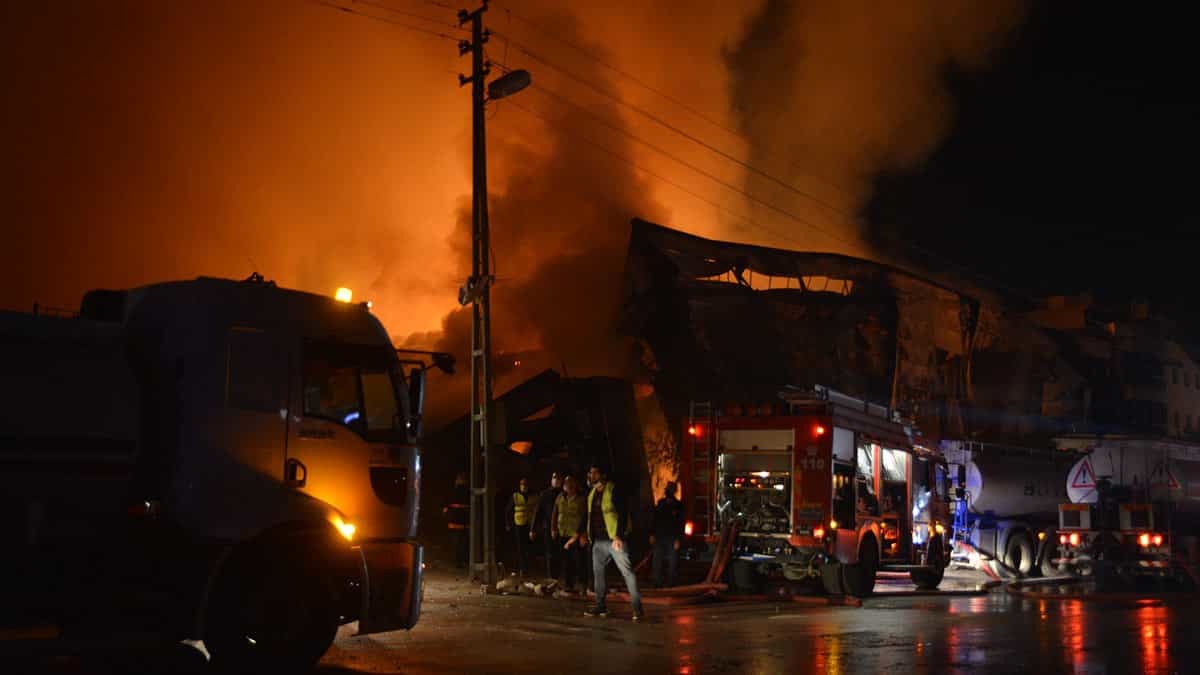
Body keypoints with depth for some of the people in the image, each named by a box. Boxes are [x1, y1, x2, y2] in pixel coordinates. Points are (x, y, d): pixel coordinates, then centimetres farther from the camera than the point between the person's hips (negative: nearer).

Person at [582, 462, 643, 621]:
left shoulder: (613, 490, -7)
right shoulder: (592, 494, 15)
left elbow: (623, 513, -13)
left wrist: (619, 536, -20)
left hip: (615, 539, -8)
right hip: (598, 541, 8)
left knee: (627, 571, -9)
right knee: (598, 572, 10)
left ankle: (637, 607, -8)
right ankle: (601, 605, 20)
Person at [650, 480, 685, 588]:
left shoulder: (678, 505, 2)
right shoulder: (660, 503, 12)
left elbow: (681, 524, -3)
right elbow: (655, 519, 15)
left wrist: (678, 539, -11)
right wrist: (652, 534, 8)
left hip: (672, 538, -3)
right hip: (659, 536, 3)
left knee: (673, 562, -3)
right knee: (657, 561, -1)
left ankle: (671, 582, 3)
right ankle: (657, 582, 3)